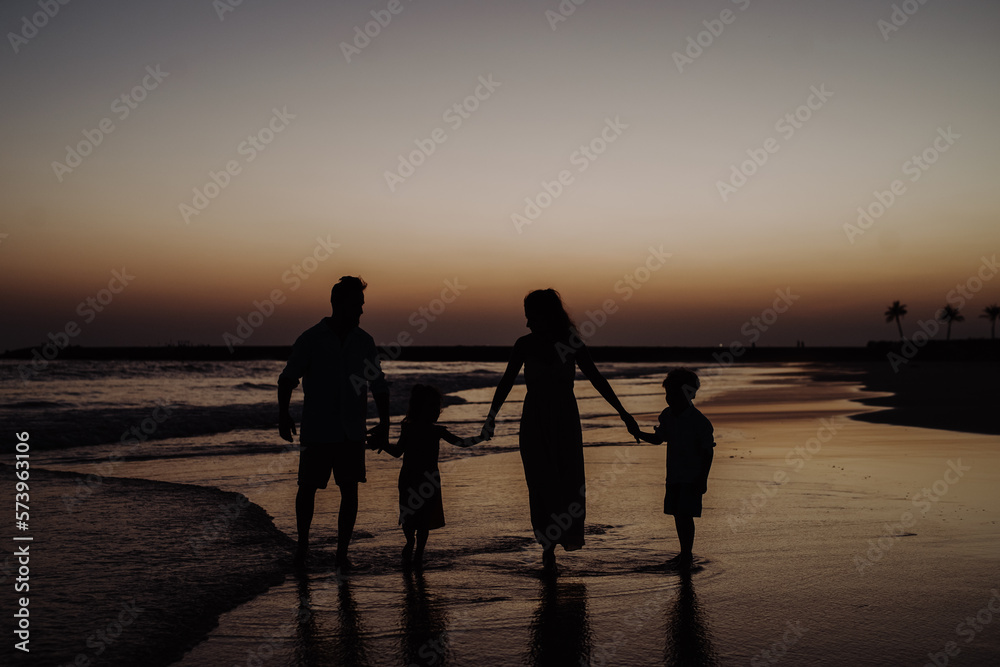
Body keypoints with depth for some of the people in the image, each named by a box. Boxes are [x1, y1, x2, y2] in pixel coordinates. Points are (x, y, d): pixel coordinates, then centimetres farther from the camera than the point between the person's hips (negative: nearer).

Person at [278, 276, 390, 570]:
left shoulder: (363, 341, 4)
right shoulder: (311, 339, -5)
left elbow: (380, 386, 9)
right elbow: (287, 378, 0)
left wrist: (384, 425, 2)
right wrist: (283, 414, -10)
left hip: (352, 433, 2)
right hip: (316, 432, -2)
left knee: (349, 490, 0)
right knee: (307, 488, 6)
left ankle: (342, 553, 11)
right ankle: (302, 544, 28)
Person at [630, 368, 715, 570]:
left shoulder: (699, 421, -15)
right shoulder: (667, 416, 4)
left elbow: (708, 451, -12)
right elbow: (658, 438, 17)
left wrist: (703, 479, -14)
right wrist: (638, 433, 0)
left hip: (692, 477, -7)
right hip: (674, 475, 7)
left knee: (685, 514, -8)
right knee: (677, 515, 10)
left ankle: (687, 554, 4)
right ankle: (685, 553, 22)